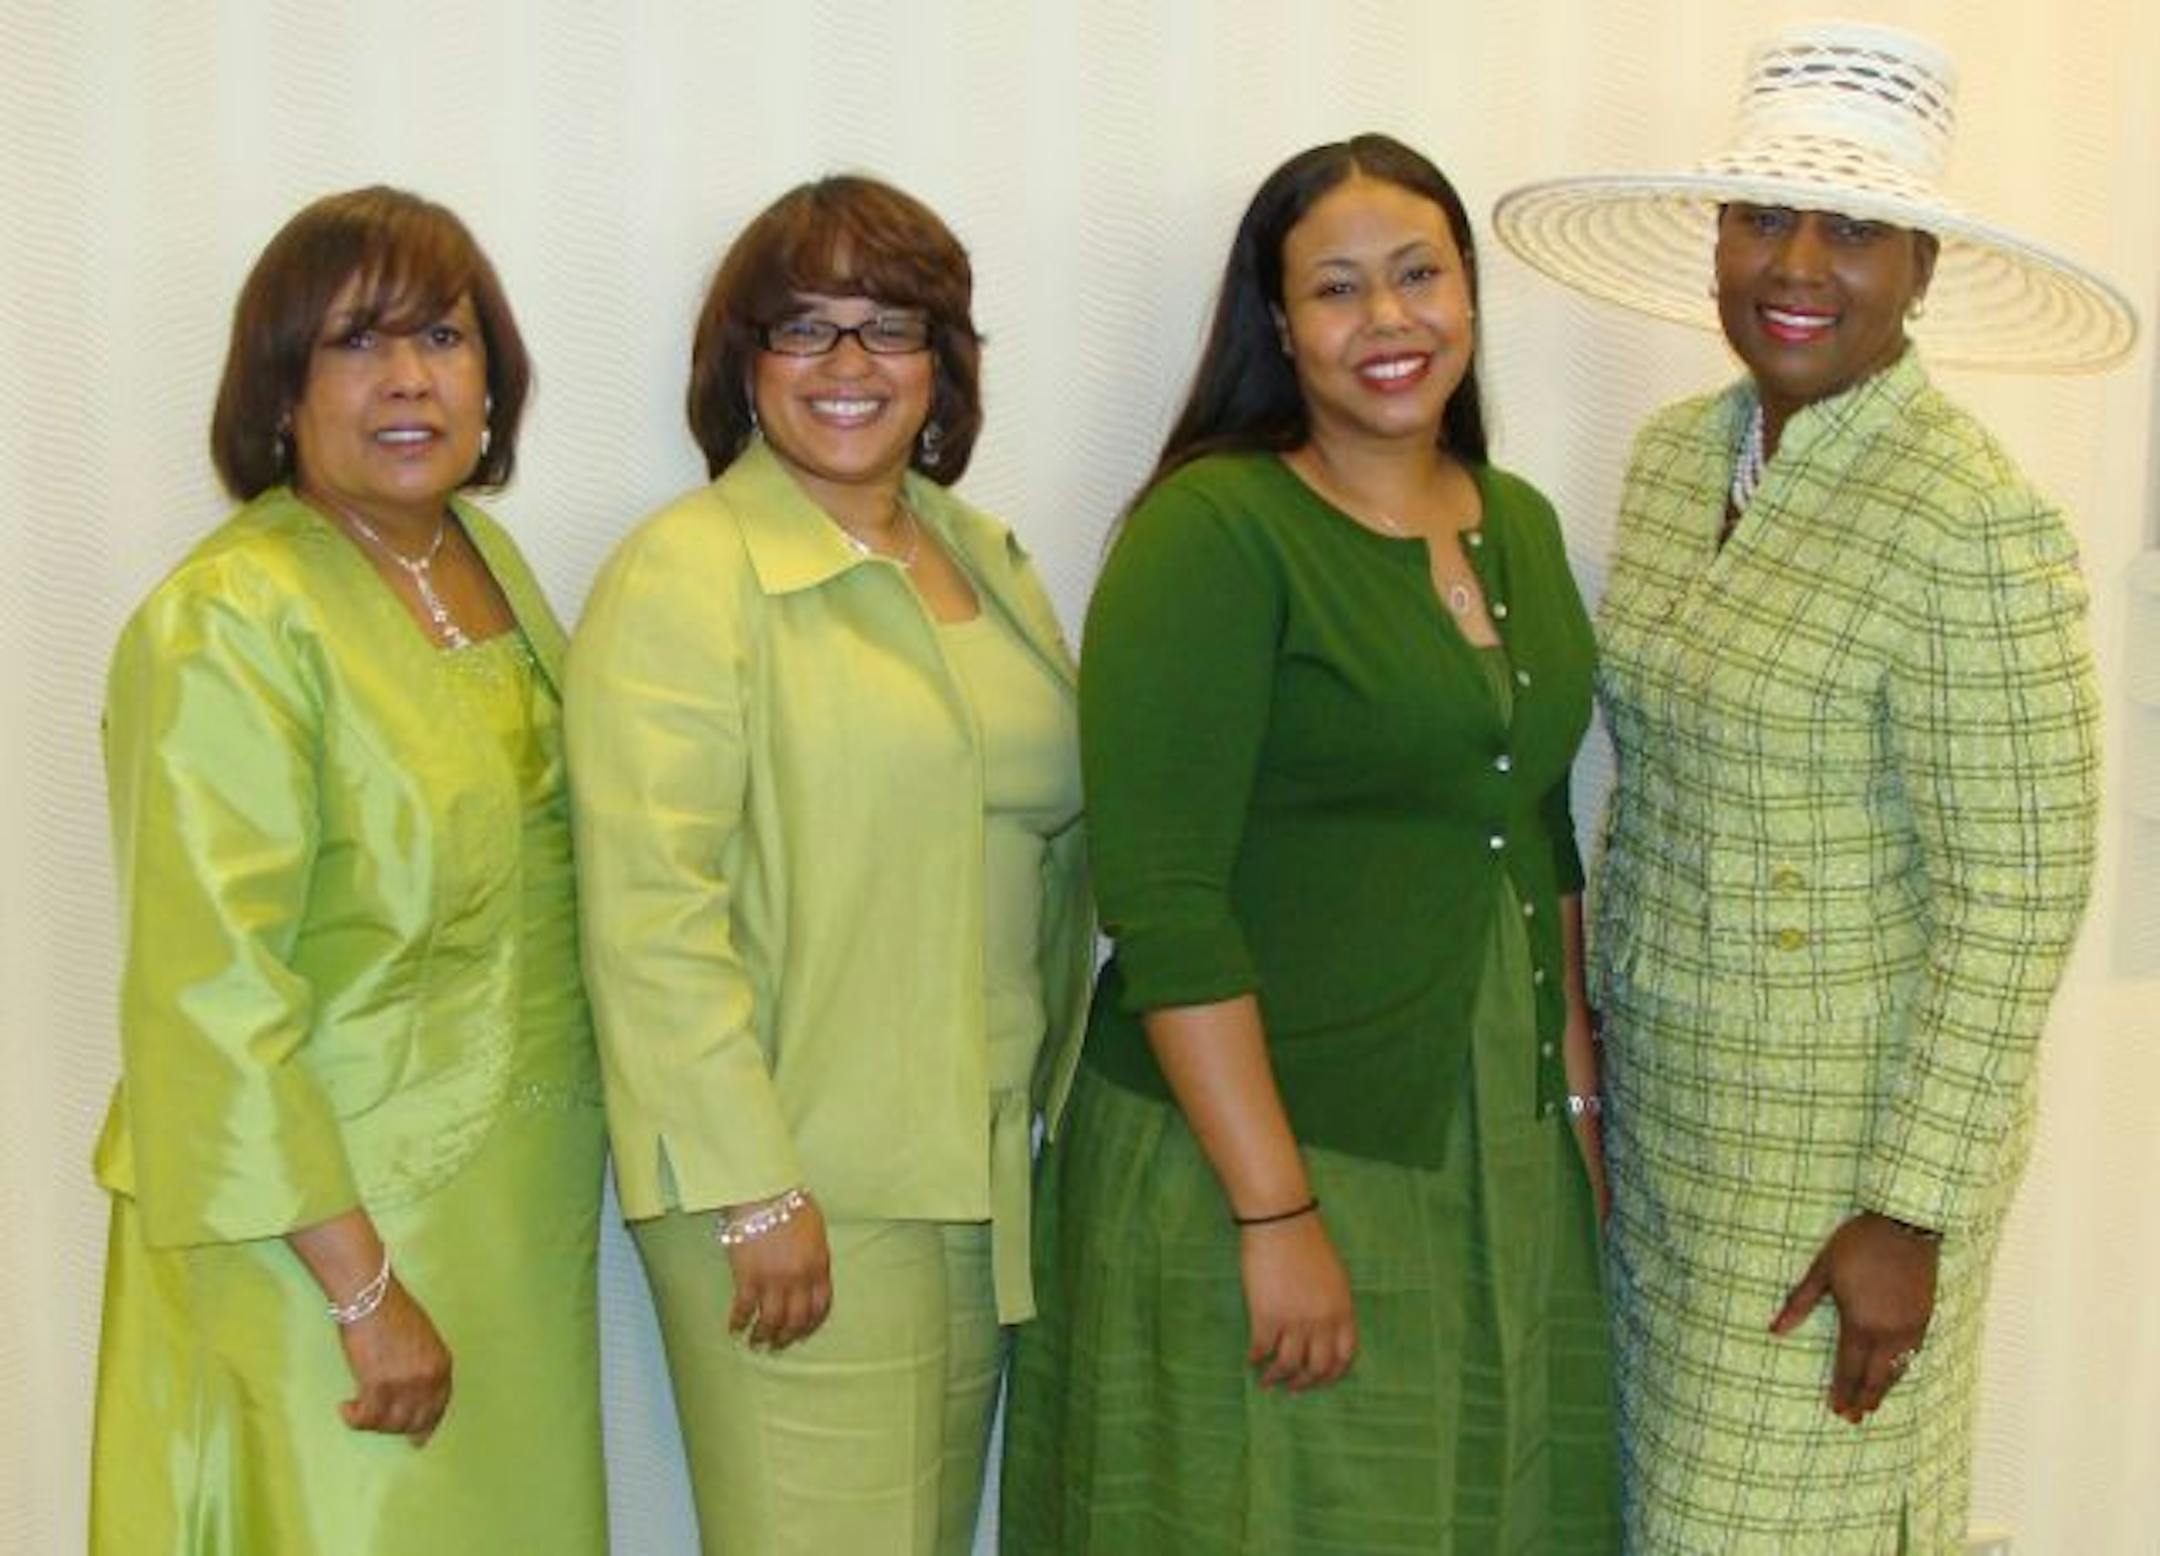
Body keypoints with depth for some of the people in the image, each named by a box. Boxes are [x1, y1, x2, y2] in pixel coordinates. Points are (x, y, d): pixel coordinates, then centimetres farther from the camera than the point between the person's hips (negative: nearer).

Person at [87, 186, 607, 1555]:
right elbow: (211, 997, -20)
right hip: (326, 1233, -7)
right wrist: (360, 1287, -21)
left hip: (518, 1217, 7)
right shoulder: (230, 623, -17)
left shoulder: (487, 555, 6)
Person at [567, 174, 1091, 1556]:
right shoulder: (682, 575, -10)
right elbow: (649, 912, -17)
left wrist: (1050, 1101, 14)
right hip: (792, 1192, -7)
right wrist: (754, 1190, -18)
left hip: (985, 1172, 7)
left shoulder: (990, 563, 12)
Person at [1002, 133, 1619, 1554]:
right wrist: (1277, 1213, -19)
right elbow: (1164, 904, -18)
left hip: (1503, 1154, 7)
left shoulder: (1520, 526, 8)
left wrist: (1579, 1089, 13)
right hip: (1253, 1150, -6)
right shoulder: (1213, 530, -13)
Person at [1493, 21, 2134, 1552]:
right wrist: (1596, 1050, 13)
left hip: (1842, 1134, -7)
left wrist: (1910, 1213, -17)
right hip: (1661, 1101, 7)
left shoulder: (1977, 526, -19)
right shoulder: (1674, 455, 3)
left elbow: (2015, 901, -18)